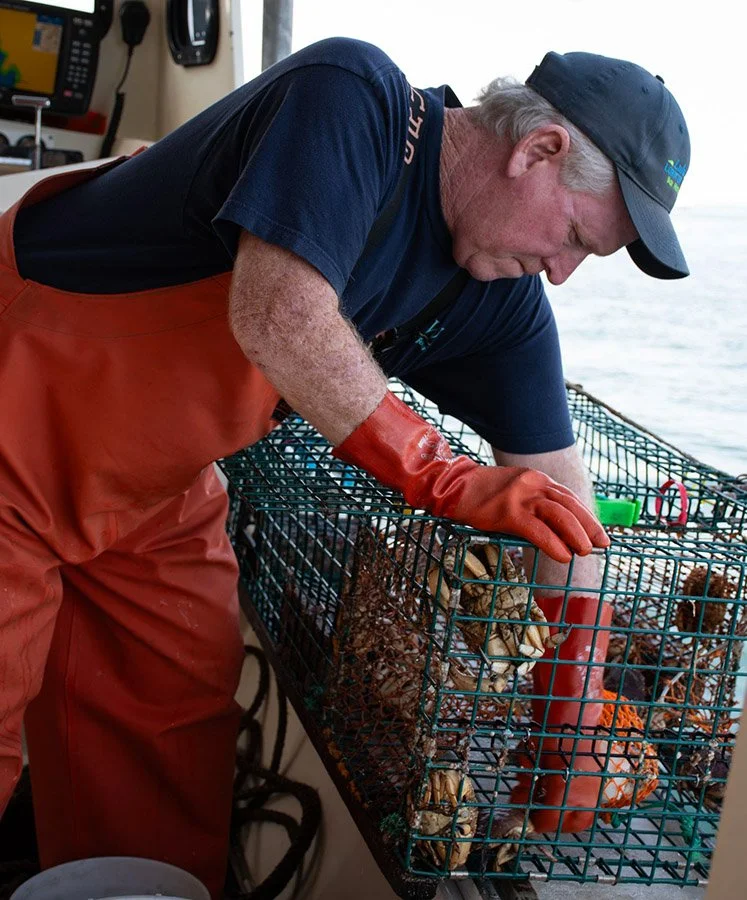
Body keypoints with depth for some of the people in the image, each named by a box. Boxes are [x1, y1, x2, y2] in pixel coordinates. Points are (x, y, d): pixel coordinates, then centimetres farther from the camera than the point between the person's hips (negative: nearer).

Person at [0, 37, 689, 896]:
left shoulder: (502, 297, -4)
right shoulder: (352, 95, -24)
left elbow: (554, 484, -1)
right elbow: (278, 316, -35)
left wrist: (579, 728, -3)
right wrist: (442, 477, -28)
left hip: (154, 487, 7)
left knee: (184, 724, 10)